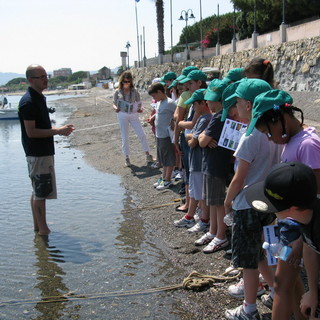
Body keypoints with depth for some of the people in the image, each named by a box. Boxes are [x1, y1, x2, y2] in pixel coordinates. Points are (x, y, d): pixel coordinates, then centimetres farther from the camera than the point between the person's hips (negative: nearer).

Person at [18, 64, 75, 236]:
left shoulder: (39, 98, 12)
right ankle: (43, 229, 8)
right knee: (41, 192, -2)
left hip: (44, 152, 10)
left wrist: (60, 129, 6)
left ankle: (38, 225, 26)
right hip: (38, 154, -10)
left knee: (38, 191, 16)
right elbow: (31, 132, -22)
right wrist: (57, 131, -19)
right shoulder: (28, 101, -18)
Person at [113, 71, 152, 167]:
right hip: (122, 115, 0)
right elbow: (114, 104, 7)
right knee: (125, 137, 4)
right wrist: (116, 108, -16)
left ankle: (147, 154, 8)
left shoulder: (134, 91, 2)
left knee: (142, 135, -5)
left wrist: (139, 108, -16)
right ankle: (127, 157, 15)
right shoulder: (118, 92, 3)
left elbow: (139, 103, 6)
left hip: (133, 115, 0)